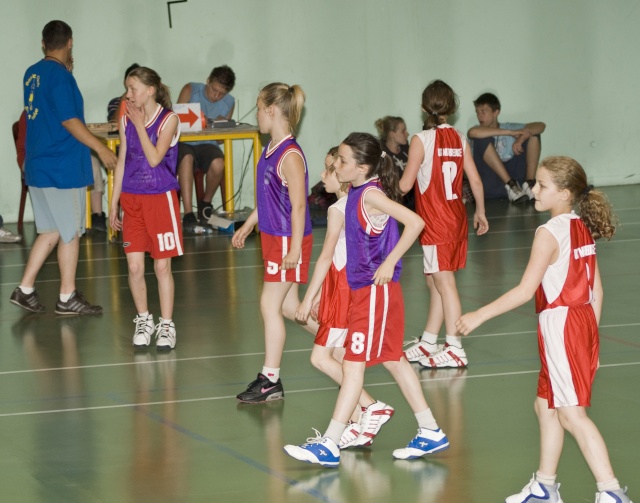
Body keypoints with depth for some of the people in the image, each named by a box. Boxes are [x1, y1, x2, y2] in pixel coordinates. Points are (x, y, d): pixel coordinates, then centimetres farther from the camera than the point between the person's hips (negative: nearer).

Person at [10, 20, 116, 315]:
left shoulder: (32, 74, 9)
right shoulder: (60, 76, -16)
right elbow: (69, 121, -19)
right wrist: (101, 149, -13)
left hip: (37, 166, 8)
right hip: (63, 167, -8)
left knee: (50, 231, 15)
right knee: (70, 233, 3)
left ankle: (25, 290, 12)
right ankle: (67, 298, 9)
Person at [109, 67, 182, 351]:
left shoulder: (169, 120, -8)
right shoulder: (126, 120, 4)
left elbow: (154, 157, -18)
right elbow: (121, 162, 10)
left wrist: (140, 124, -17)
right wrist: (114, 204, 10)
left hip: (161, 198, -4)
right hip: (131, 198, 4)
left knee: (162, 266, 1)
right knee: (134, 266, 1)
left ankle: (166, 325, 11)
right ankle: (143, 320, 19)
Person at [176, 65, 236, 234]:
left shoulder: (229, 103, 10)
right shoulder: (190, 90, 2)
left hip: (207, 144, 2)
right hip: (183, 143, -2)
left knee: (218, 164, -33)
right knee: (186, 158, -39)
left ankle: (205, 204, -1)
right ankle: (188, 215, -42)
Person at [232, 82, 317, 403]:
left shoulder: (290, 156, -20)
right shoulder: (271, 150, 8)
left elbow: (298, 204, -21)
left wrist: (295, 247, -23)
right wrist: (248, 226, 25)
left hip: (288, 240, -9)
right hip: (272, 237, 9)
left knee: (270, 304, -5)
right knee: (288, 306, 15)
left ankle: (270, 380, 3)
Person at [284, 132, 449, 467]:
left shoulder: (371, 195, -17)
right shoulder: (357, 194, 10)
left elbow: (415, 222, -27)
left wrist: (389, 264, -24)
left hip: (376, 291, -10)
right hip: (363, 289, 10)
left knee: (353, 364, -7)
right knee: (393, 360, 15)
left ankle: (329, 445, -6)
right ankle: (431, 433, 22)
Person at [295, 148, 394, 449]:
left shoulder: (338, 209, -15)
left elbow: (326, 257, -16)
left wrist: (308, 299, -12)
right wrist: (320, 294, 21)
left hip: (346, 289, -9)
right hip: (352, 285, 9)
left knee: (321, 357, -7)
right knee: (340, 360, 12)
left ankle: (372, 407, -11)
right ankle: (358, 425, 13)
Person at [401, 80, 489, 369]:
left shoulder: (422, 140, -12)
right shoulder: (459, 139, 5)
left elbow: (405, 184, -12)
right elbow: (475, 180, 7)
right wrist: (480, 212, 20)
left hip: (435, 222, -7)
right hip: (456, 218, 7)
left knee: (444, 281, -5)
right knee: (434, 279, 16)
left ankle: (455, 349, -5)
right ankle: (428, 343, 25)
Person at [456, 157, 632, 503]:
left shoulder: (549, 233, -15)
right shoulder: (583, 229, 9)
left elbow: (525, 291, -17)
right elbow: (597, 289, 11)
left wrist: (480, 316, -11)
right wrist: (591, 337, 18)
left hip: (560, 325, -9)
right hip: (584, 320, 9)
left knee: (572, 413, -7)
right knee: (546, 406, 20)